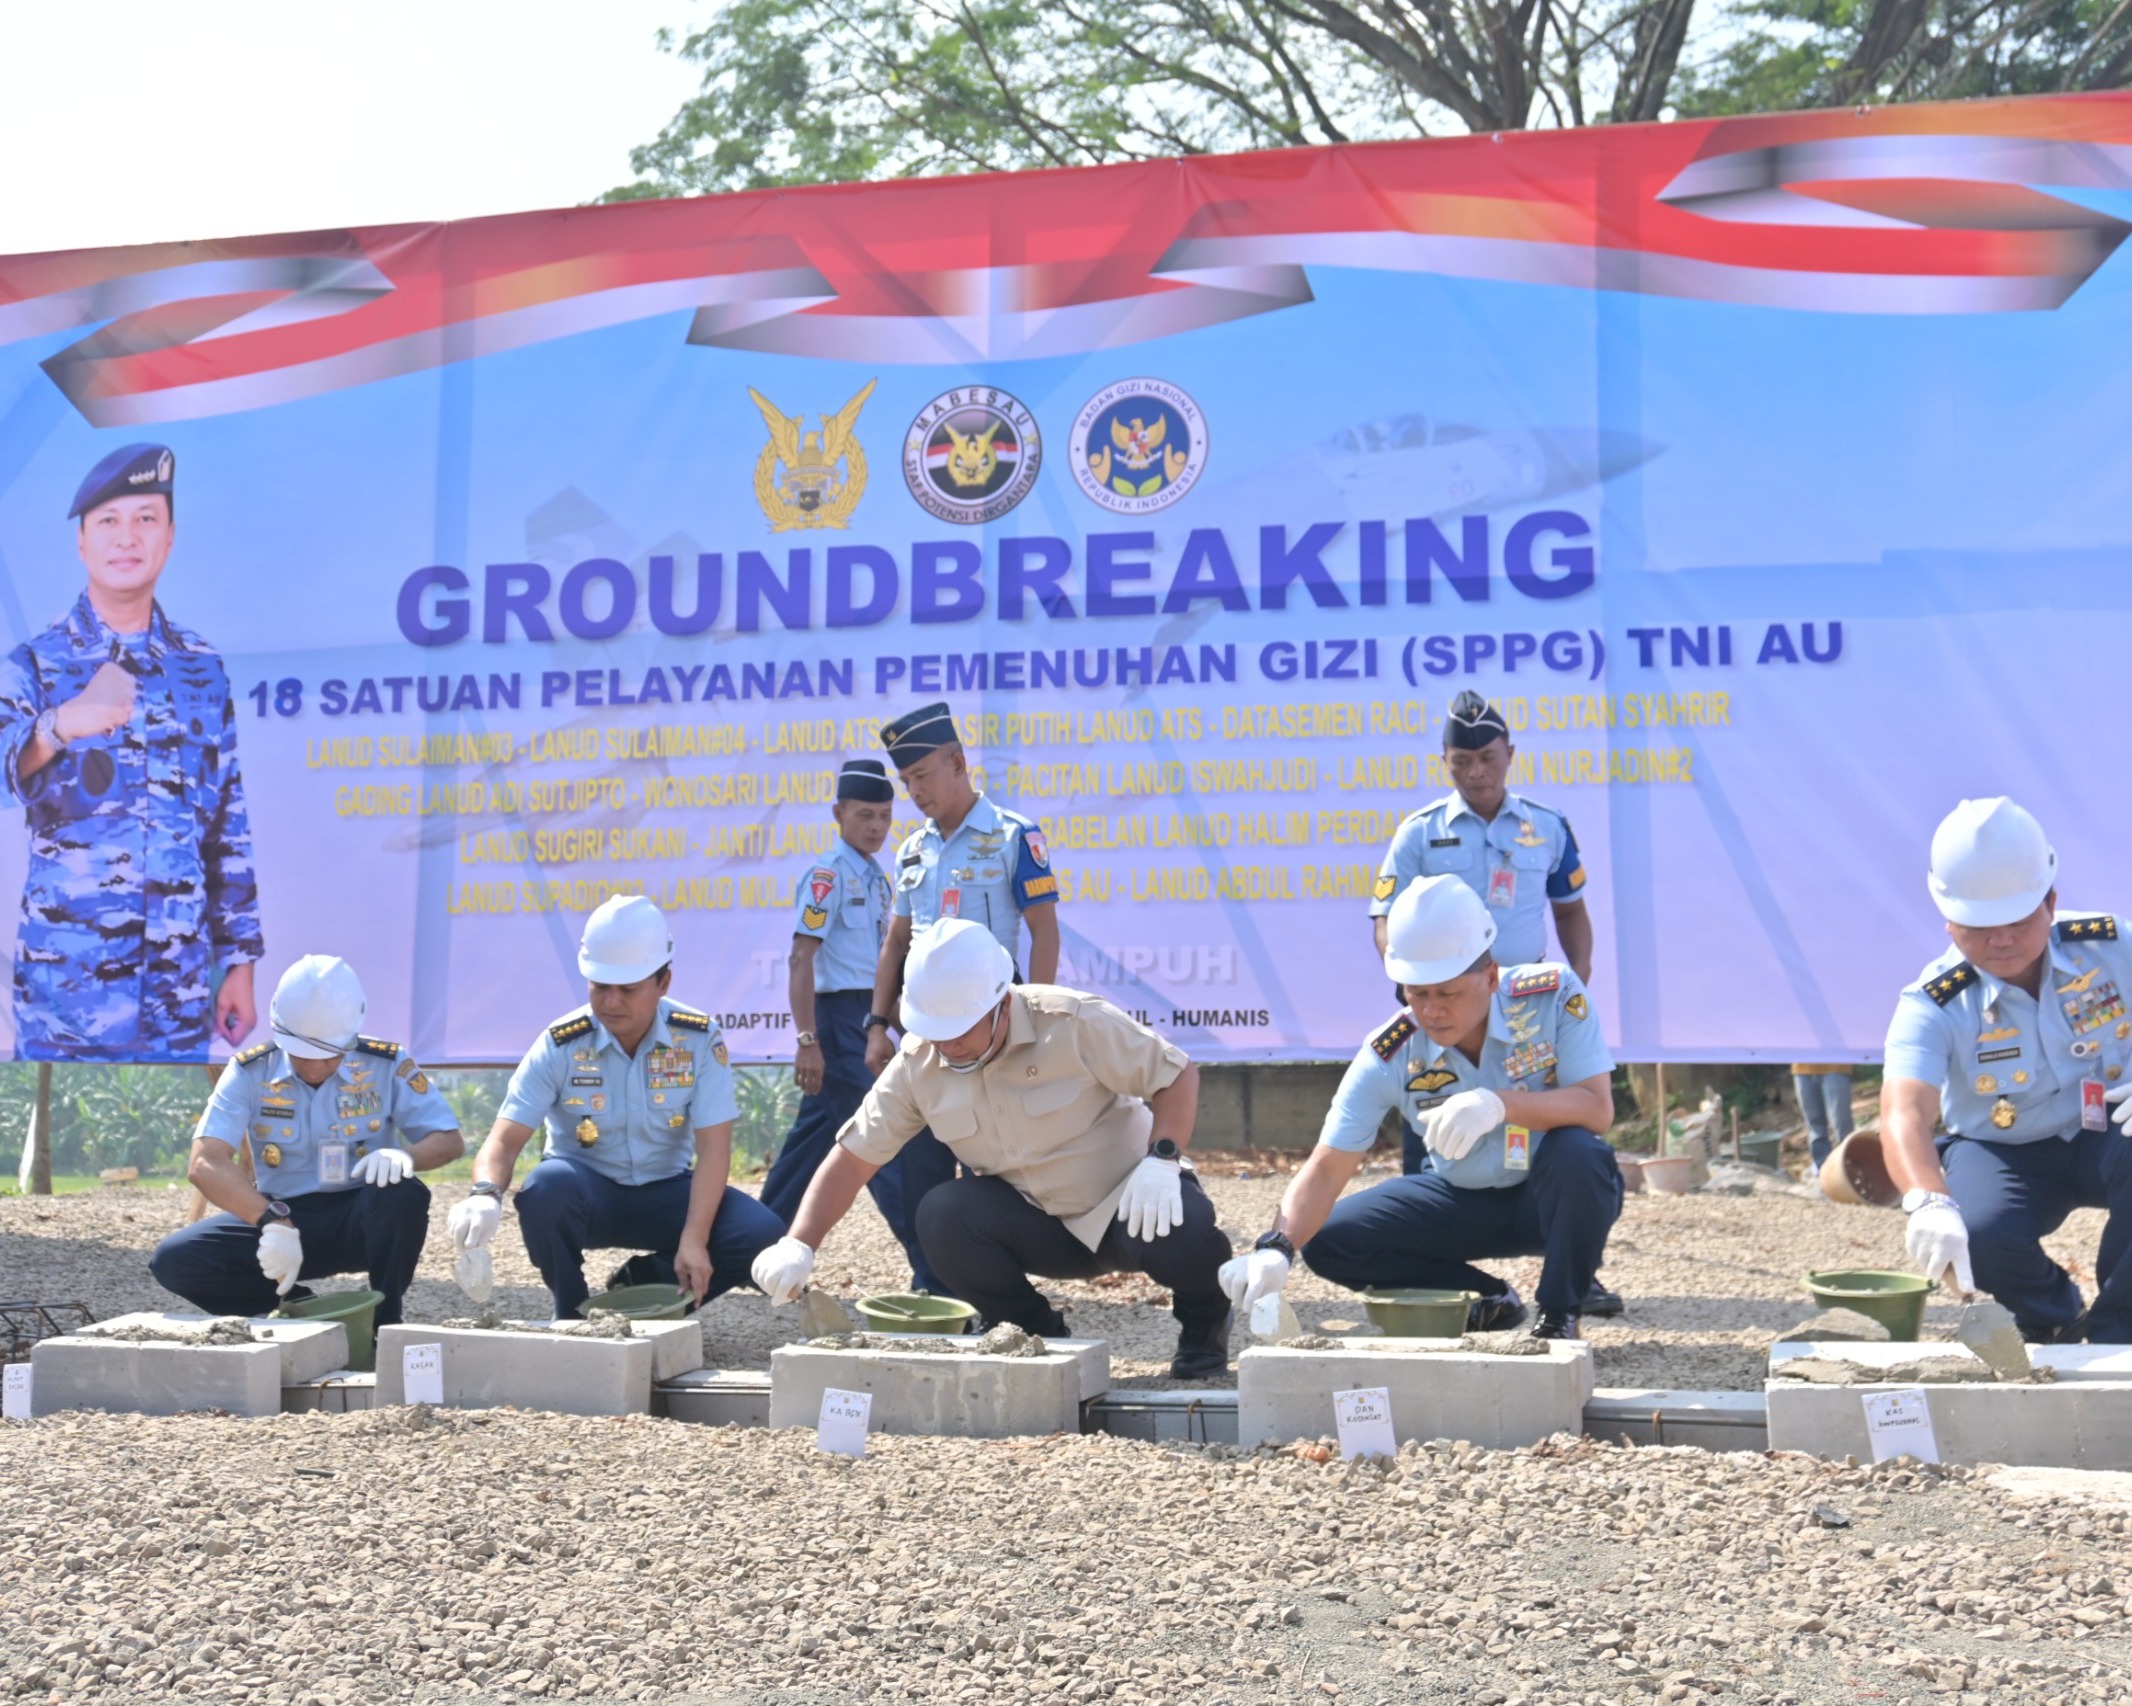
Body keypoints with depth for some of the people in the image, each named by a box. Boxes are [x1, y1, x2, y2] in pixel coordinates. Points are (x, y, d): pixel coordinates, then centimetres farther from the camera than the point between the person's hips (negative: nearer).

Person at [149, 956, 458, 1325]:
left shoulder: (388, 1065, -7)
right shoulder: (250, 1072, -7)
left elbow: (451, 1141, -5)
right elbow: (205, 1164, -19)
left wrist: (405, 1155, -30)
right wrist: (273, 1221, -36)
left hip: (362, 1221, -1)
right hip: (284, 1219, 2)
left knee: (402, 1193, -35)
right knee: (173, 1260, -20)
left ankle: (383, 1323, -12)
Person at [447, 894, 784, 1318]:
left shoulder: (699, 1039, -12)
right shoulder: (560, 1045, -13)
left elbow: (713, 1148, -14)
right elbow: (505, 1140, -19)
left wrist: (694, 1239, -26)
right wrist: (486, 1195, -42)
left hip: (664, 1194, 1)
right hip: (585, 1191, -1)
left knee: (763, 1236, -23)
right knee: (546, 1187, -36)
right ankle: (574, 1317, -8)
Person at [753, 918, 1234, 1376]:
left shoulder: (1075, 1023, -21)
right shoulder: (918, 1064, -9)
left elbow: (1177, 1075, -14)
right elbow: (853, 1156, -7)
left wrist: (1161, 1160, -29)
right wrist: (798, 1245, -20)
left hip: (1127, 1202, -3)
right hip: (1038, 1226, 3)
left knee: (1178, 1231, -36)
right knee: (941, 1216, -24)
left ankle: (1203, 1323, 3)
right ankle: (1036, 1331, 2)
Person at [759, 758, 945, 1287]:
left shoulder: (876, 878, 14)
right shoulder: (829, 873, -11)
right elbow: (801, 957, -16)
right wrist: (807, 1041, -21)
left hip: (865, 1017, 9)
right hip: (838, 1014, -9)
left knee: (815, 1134, 14)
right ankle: (932, 1271, -6)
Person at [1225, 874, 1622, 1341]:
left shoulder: (1554, 995, -22)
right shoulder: (1390, 1056, -19)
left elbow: (1598, 1109, -27)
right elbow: (1326, 1169, -22)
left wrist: (1501, 1104, -45)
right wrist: (1276, 1248, -41)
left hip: (1557, 1197, -2)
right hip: (1465, 1203, 2)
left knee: (1576, 1151, -36)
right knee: (1328, 1241, -14)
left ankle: (1559, 1317, -10)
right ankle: (1487, 1300, 6)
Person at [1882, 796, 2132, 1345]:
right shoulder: (1933, 1005, -20)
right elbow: (1905, 1113, -36)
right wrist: (1929, 1201, -57)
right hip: (2002, 1154, -1)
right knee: (1980, 1238, -31)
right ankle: (2055, 1321, 9)